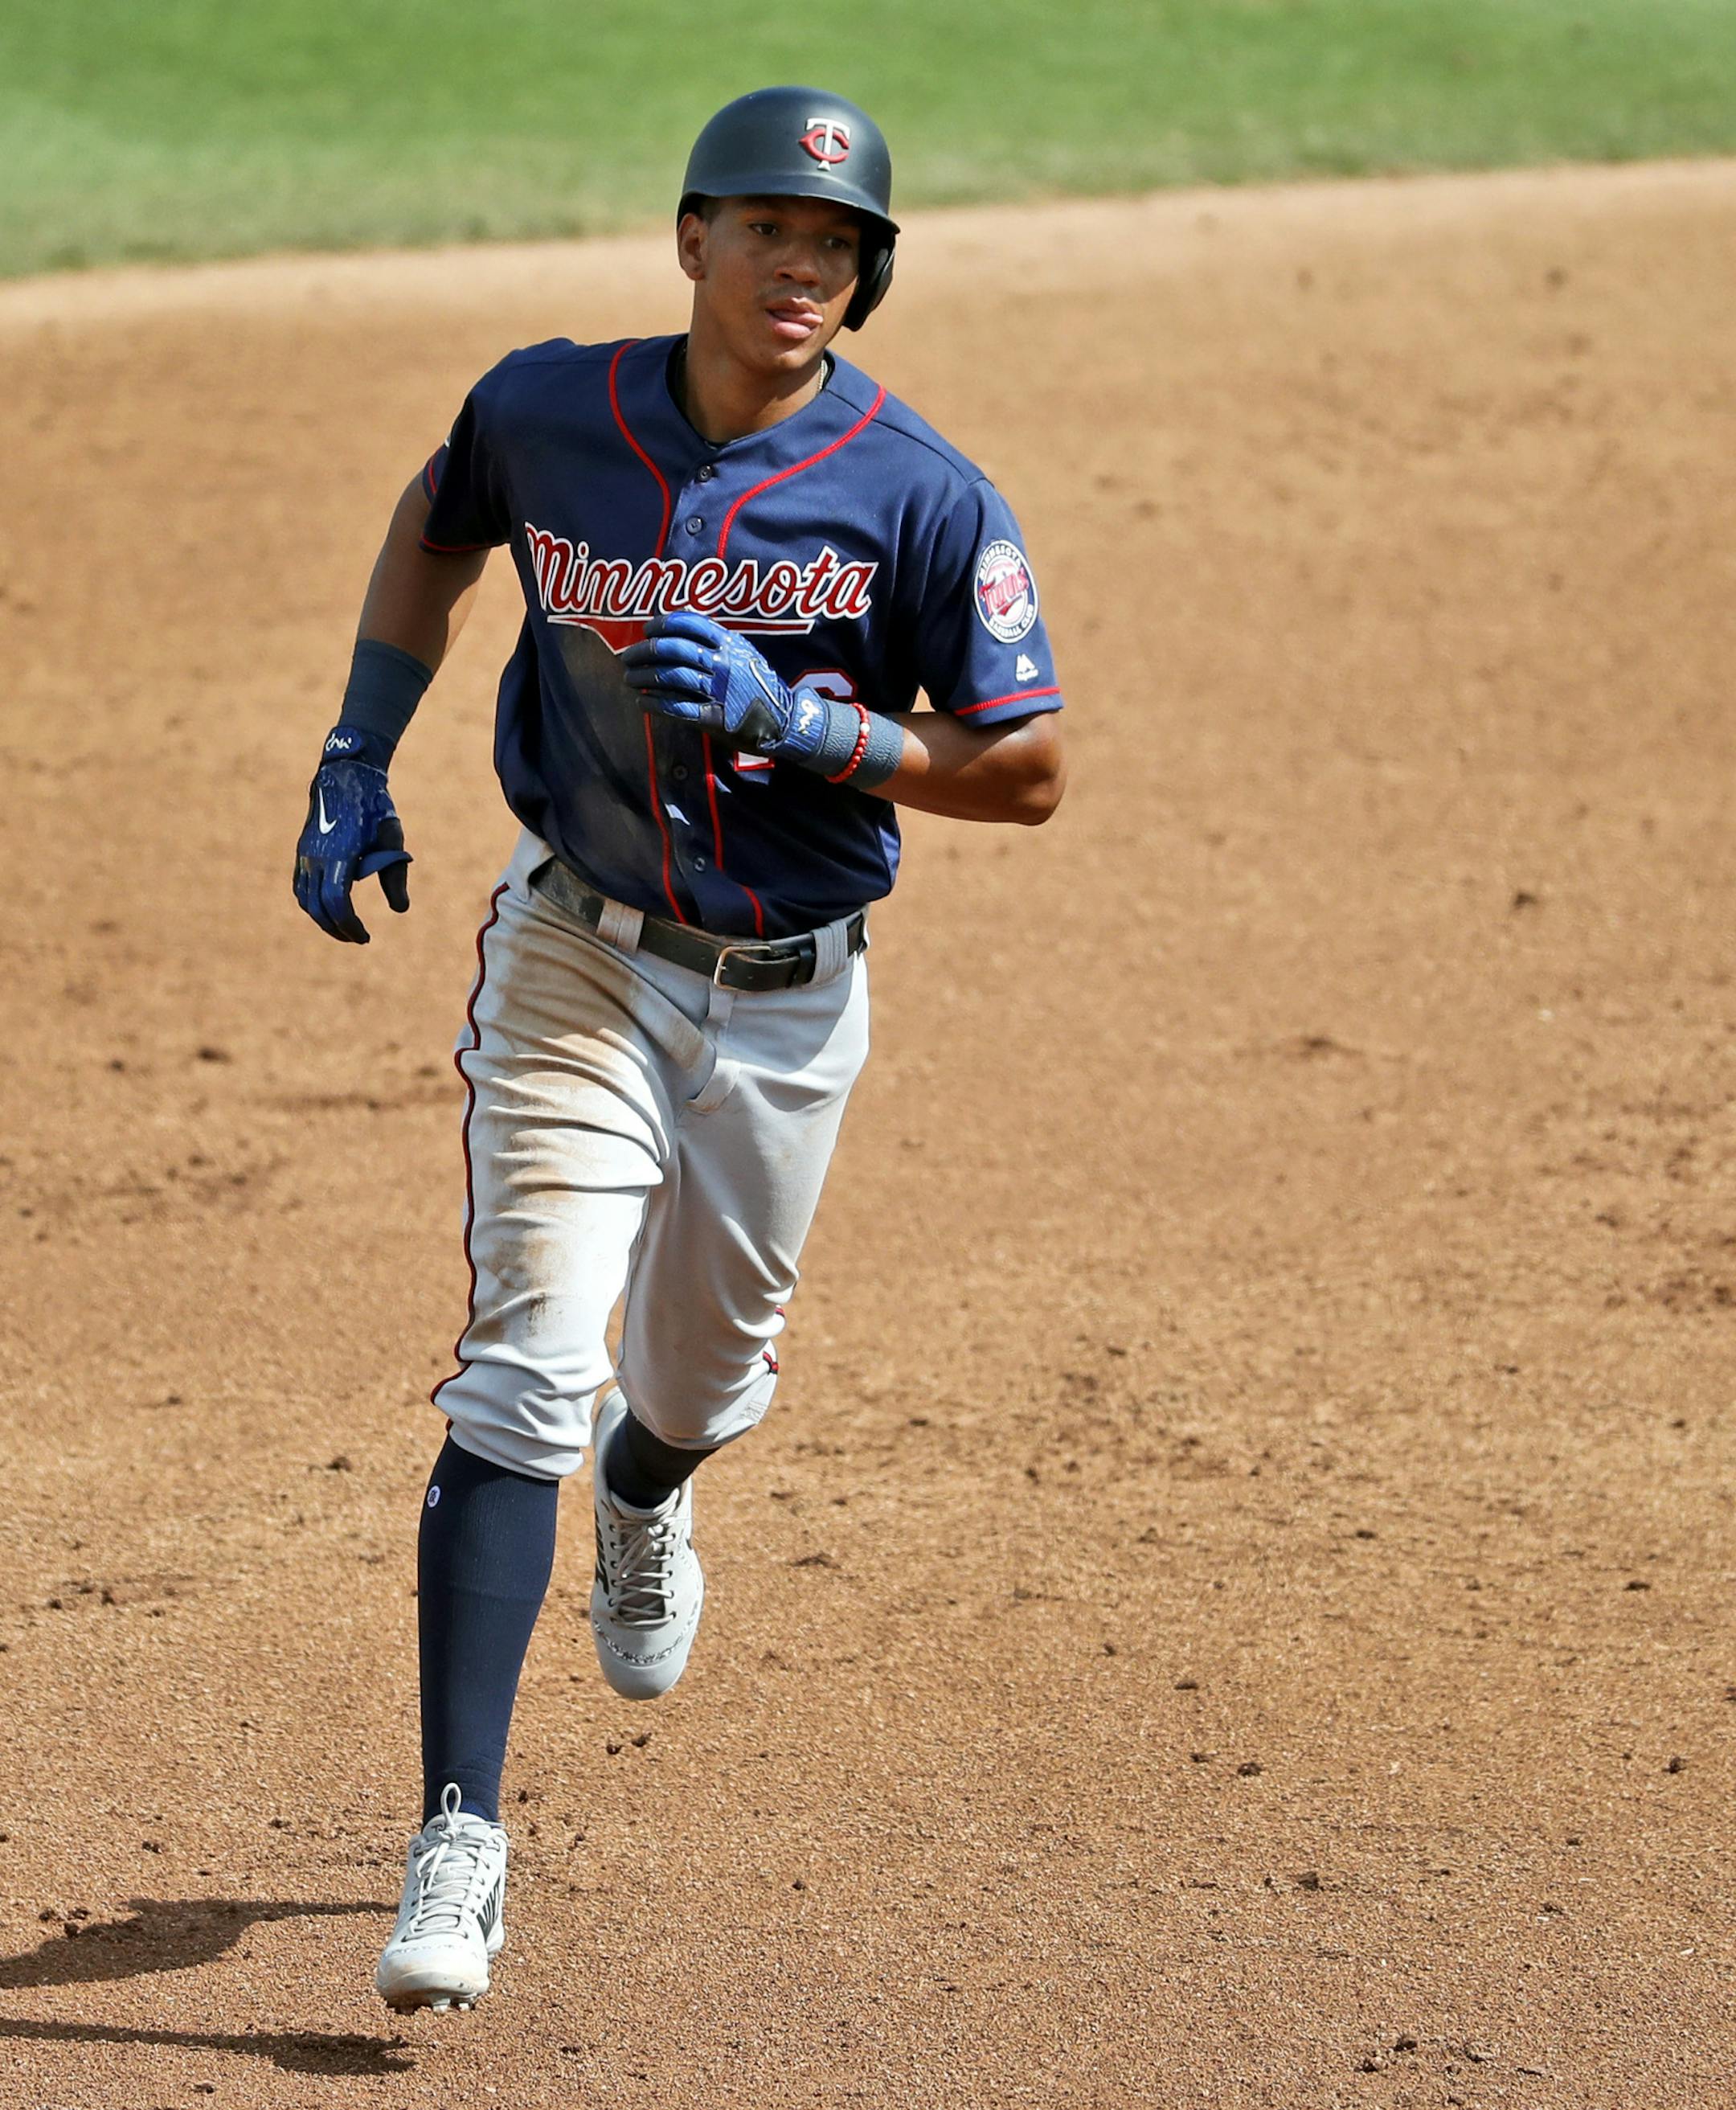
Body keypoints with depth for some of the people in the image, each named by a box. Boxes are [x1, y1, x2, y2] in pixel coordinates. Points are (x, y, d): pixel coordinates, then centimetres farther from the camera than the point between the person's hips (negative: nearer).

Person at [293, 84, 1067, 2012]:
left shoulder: (922, 499, -14)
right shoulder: (548, 413, -7)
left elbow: (1024, 770, -13)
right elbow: (436, 526, 15)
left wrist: (787, 713, -25)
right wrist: (357, 758, 6)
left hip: (790, 1002, 1)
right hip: (578, 963, -1)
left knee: (704, 1374, 19)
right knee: (527, 1371, -15)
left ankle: (645, 1496, 60)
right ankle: (459, 1840, -19)